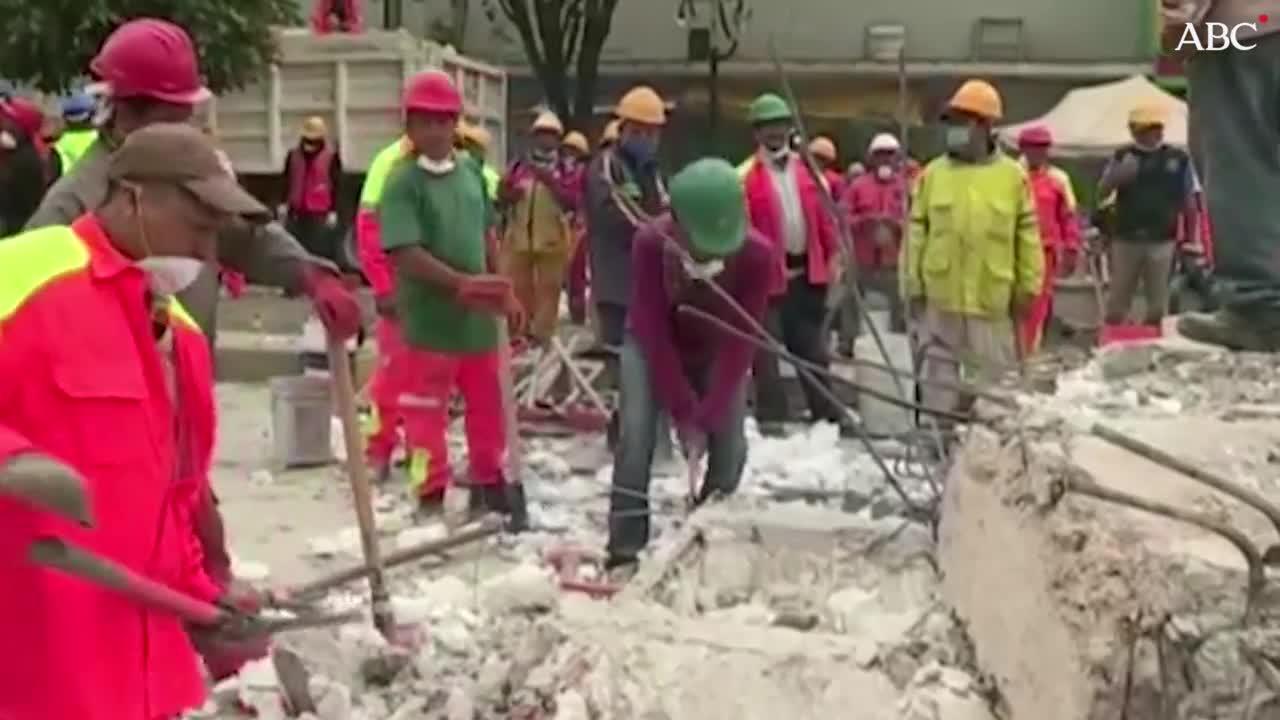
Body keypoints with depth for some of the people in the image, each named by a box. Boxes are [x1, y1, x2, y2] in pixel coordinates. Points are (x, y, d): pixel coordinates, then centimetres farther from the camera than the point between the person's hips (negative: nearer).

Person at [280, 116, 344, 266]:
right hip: (296, 213, 4)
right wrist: (283, 204, 10)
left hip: (320, 214, -4)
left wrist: (333, 211, -7)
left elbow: (336, 185, -4)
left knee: (322, 252, -4)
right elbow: (286, 181, 15)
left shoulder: (331, 156, -4)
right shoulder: (293, 154, 8)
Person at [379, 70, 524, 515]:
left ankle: (488, 481, 34)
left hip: (478, 315, 6)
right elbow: (404, 253, -22)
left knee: (488, 405, 17)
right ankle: (431, 493, 16)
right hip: (429, 318, -6)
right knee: (426, 411, 3)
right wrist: (462, 283, -26)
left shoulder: (471, 172, 6)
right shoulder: (403, 182, -14)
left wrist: (503, 292, 15)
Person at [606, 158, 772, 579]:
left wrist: (706, 417, -29)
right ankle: (624, 553, -18)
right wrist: (683, 413, -27)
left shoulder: (757, 254, -32)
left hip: (718, 352, 2)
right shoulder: (650, 243, -34)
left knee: (730, 443, -8)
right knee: (637, 432, -19)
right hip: (653, 346, -1)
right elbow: (653, 333, -29)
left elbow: (739, 343, -27)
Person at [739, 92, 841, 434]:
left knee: (811, 345, 15)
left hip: (807, 270, 5)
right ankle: (771, 416, 6)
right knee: (767, 348, -1)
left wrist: (832, 259, 7)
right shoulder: (745, 177, -7)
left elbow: (824, 218, 11)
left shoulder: (807, 170, 9)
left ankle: (826, 411, 25)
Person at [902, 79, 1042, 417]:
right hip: (939, 299, 1)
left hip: (992, 300, -1)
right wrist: (913, 286, 2)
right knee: (939, 374, 8)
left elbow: (1028, 236, 3)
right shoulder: (932, 173, 2)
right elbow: (916, 233, 4)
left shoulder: (1013, 176, 0)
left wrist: (1028, 287, 2)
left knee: (992, 379, 8)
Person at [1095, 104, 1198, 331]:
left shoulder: (1179, 159, 4)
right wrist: (1117, 176, -16)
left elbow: (1189, 202, 6)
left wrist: (1193, 239, 2)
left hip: (1162, 241, -1)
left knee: (1158, 306, 4)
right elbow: (1102, 191, 4)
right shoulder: (1123, 157, 7)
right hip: (1126, 239, 1)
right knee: (1117, 303, 6)